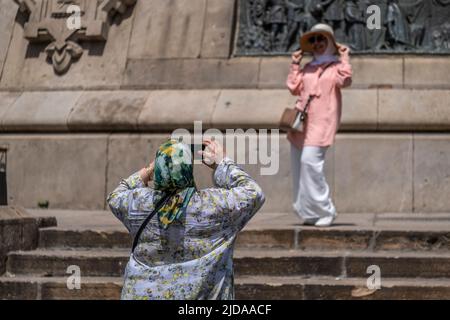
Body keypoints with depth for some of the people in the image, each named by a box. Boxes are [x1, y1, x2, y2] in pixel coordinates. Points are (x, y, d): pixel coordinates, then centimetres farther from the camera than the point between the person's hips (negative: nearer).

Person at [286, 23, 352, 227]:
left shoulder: (336, 65, 4)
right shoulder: (308, 68, 21)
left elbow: (344, 80, -14)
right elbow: (294, 87, 18)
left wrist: (345, 58, -10)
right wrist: (295, 65, 19)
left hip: (321, 122, -7)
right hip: (301, 122, 7)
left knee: (310, 160, -21)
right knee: (299, 164, 3)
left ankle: (324, 211, -13)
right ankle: (308, 213, 12)